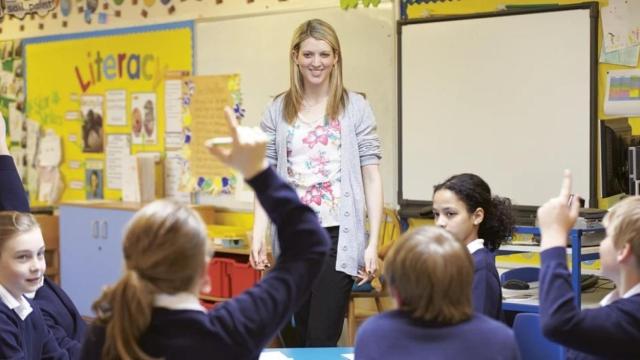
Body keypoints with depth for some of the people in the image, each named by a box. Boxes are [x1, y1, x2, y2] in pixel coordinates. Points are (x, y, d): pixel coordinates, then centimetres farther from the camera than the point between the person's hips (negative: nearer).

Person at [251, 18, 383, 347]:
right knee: (302, 338, 12)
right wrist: (258, 234, -5)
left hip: (338, 235, -3)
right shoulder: (277, 111, 7)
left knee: (322, 340, -7)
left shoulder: (355, 108, 0)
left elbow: (371, 176, -1)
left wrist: (373, 242, -7)